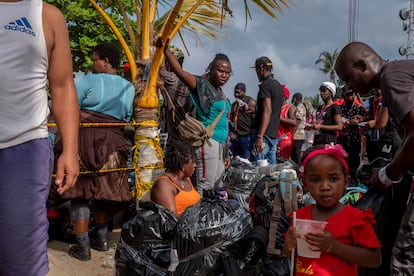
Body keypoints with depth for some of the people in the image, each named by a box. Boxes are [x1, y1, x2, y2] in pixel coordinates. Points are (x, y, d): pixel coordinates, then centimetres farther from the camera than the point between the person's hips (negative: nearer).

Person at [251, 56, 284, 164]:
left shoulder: (265, 85, -11)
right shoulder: (278, 85, 16)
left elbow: (267, 111, -20)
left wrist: (260, 137, -24)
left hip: (264, 135, -9)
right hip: (274, 135, 9)